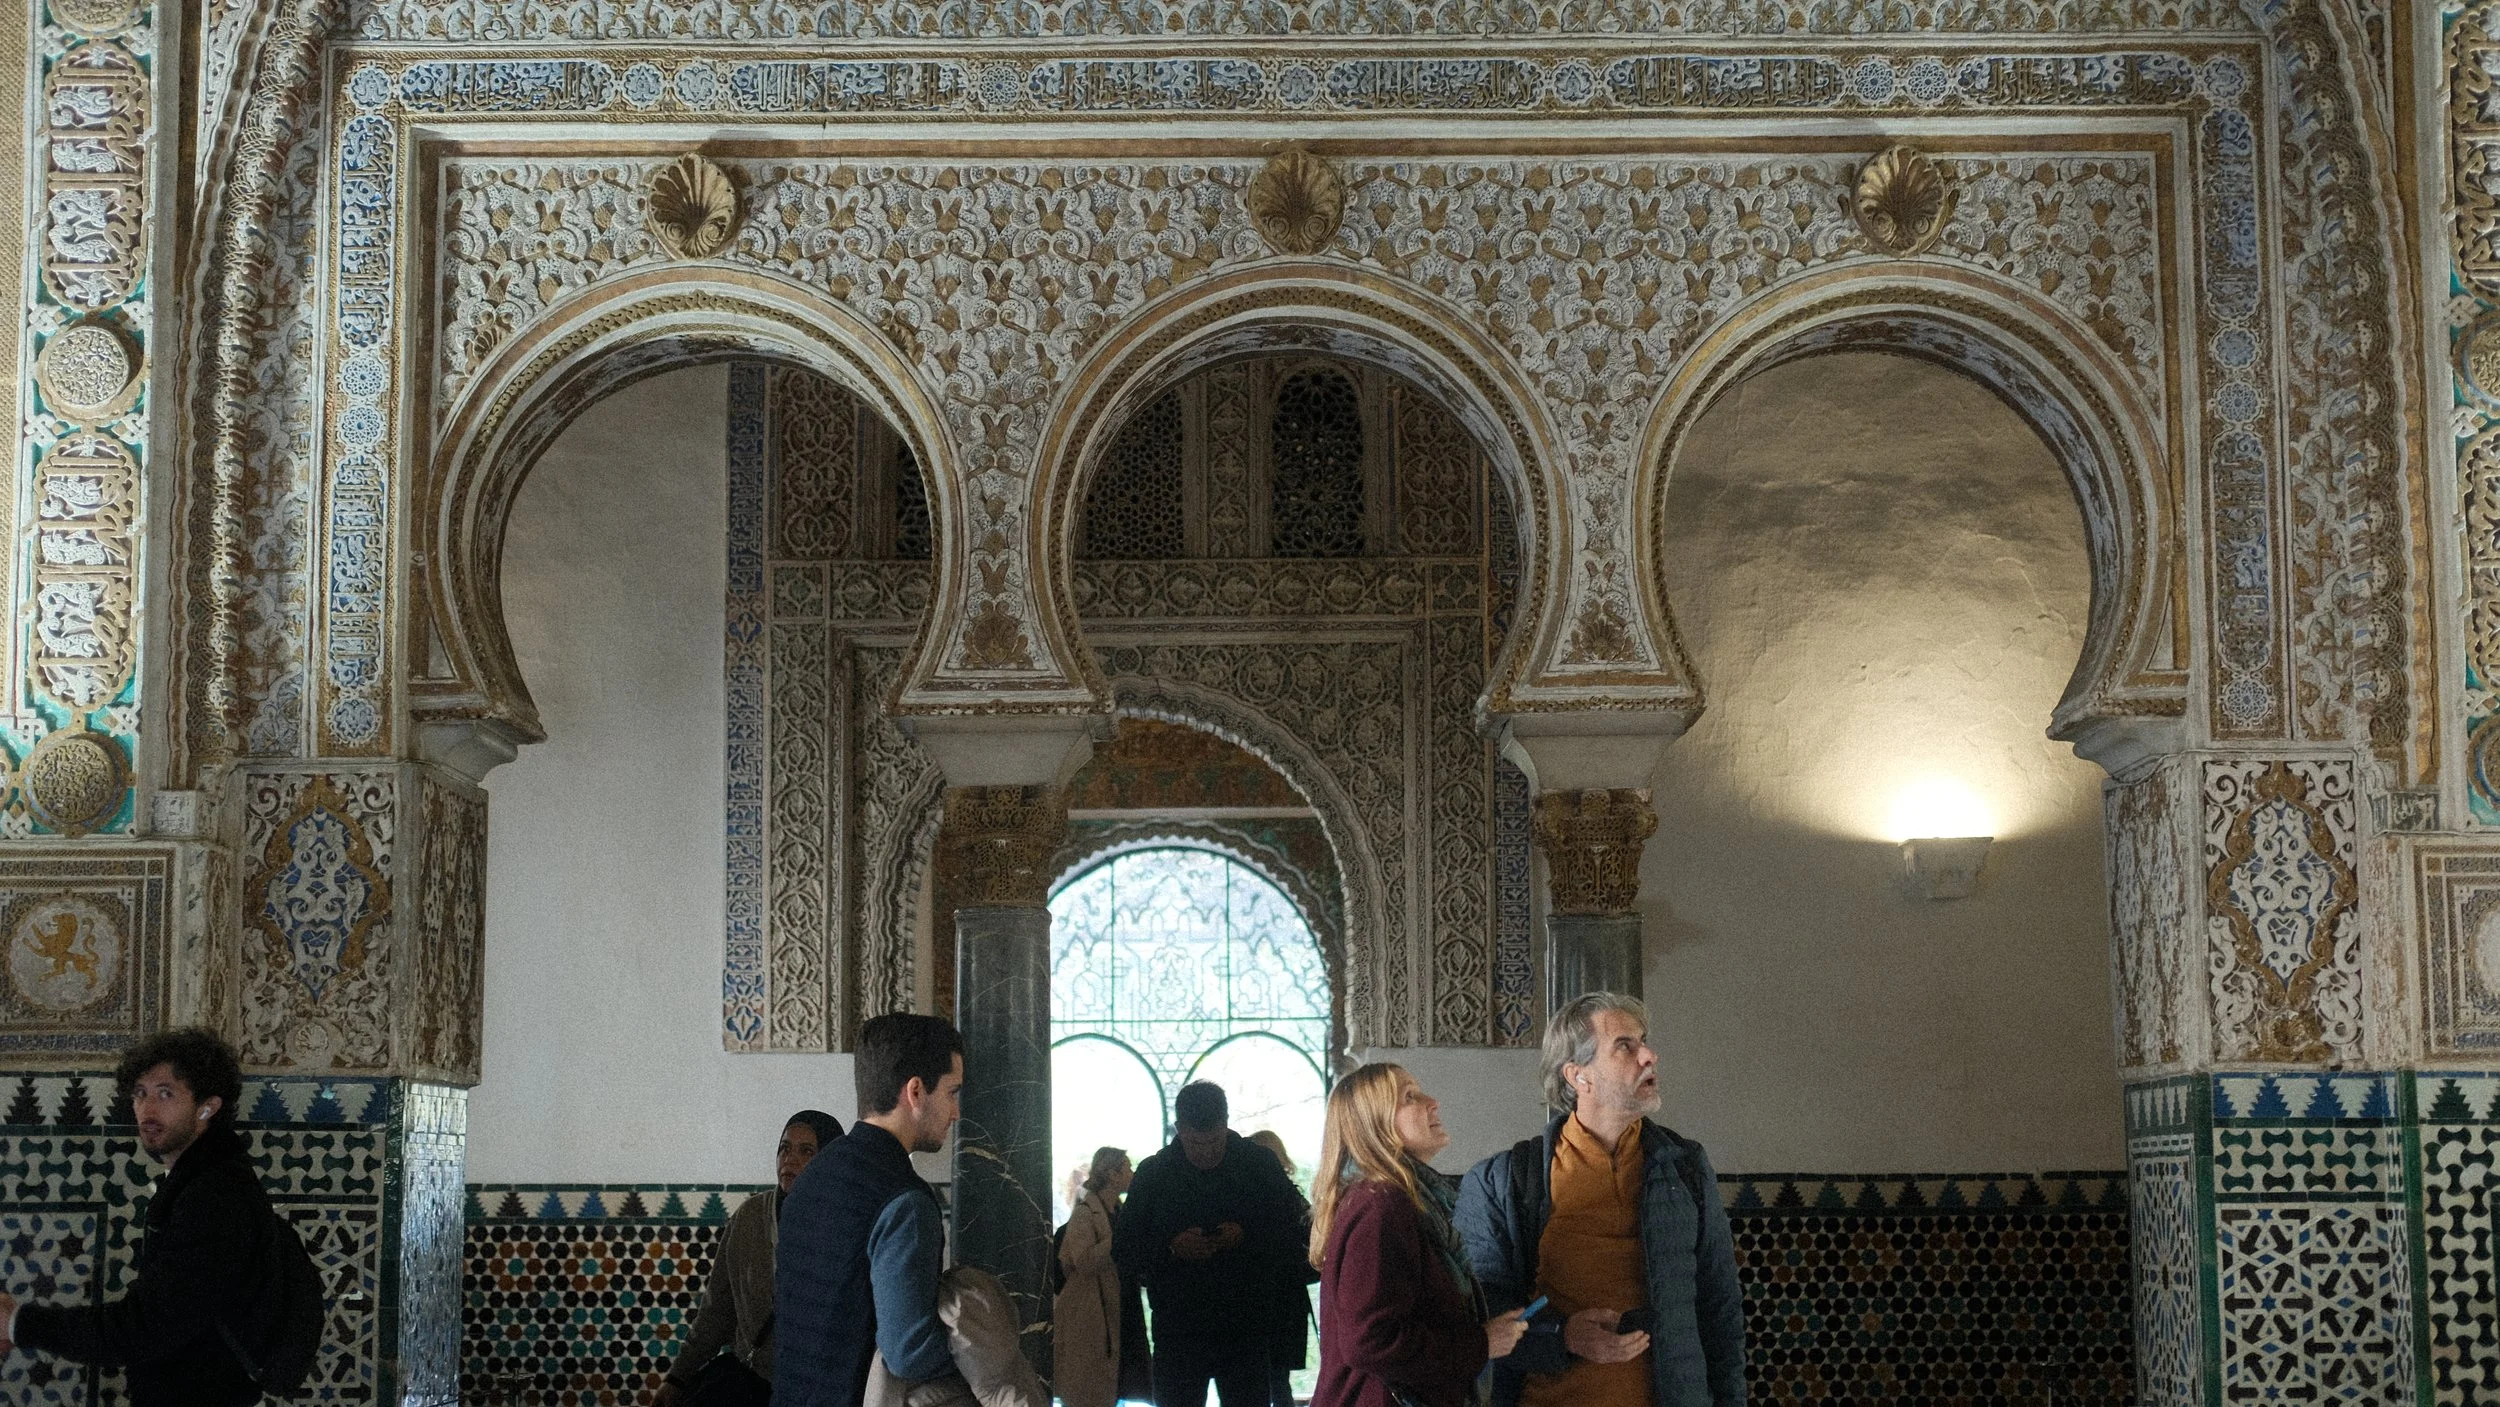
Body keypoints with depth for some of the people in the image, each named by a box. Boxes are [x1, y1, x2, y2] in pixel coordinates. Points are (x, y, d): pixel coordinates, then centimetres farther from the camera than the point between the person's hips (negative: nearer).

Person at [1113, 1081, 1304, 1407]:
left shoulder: (1260, 1167, 1)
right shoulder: (1153, 1173, 3)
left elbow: (1291, 1240, 0)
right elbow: (1124, 1250, 2)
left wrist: (1246, 1238, -18)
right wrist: (1171, 1248, -16)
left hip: (1245, 1330, -1)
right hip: (1176, 1331, 1)